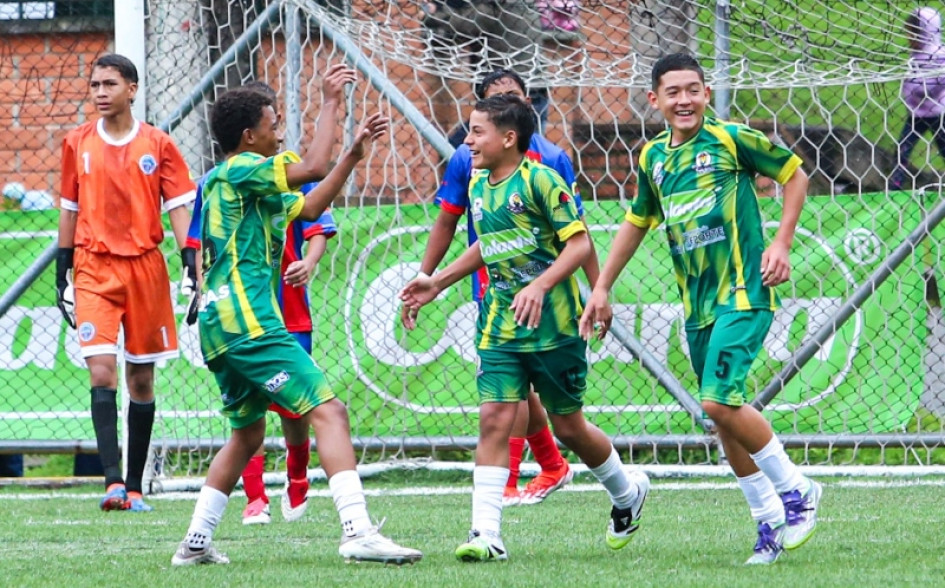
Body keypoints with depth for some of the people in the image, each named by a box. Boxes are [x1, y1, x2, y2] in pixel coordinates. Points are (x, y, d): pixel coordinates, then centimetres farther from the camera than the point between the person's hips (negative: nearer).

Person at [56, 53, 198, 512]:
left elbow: (179, 208, 0)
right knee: (101, 371, -15)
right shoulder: (77, 144, 6)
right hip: (93, 269, 0)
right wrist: (62, 273, 12)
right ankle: (112, 481, -20)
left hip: (145, 266, 0)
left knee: (142, 378, 6)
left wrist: (192, 266, -12)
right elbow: (69, 211, 13)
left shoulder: (158, 145, 1)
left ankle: (134, 487, 15)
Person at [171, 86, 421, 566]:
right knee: (328, 412, -15)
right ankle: (358, 532, -27)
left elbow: (309, 207, 28)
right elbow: (310, 168, -16)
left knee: (247, 434, 23)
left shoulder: (233, 181, 22)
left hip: (220, 327, 10)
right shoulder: (239, 170, -6)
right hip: (247, 321, -10)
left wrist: (352, 156, 24)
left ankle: (196, 542, 21)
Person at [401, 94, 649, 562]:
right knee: (494, 419, -10)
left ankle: (627, 494, 34)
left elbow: (579, 243, -15)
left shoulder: (540, 181, -12)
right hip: (500, 327, 6)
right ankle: (485, 534, -13)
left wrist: (540, 285, -26)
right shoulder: (478, 187, 10)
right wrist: (437, 283, 23)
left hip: (554, 325, -6)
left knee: (568, 427, 6)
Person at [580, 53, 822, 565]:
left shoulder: (731, 139, -7)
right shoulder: (653, 157, 9)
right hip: (697, 304, 6)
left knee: (719, 401, -18)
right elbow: (637, 221, 23)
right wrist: (602, 288, 21)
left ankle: (795, 490, 1)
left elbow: (793, 174, 3)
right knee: (723, 414, 6)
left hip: (743, 292, -6)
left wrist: (781, 243, -6)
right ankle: (770, 521, 19)